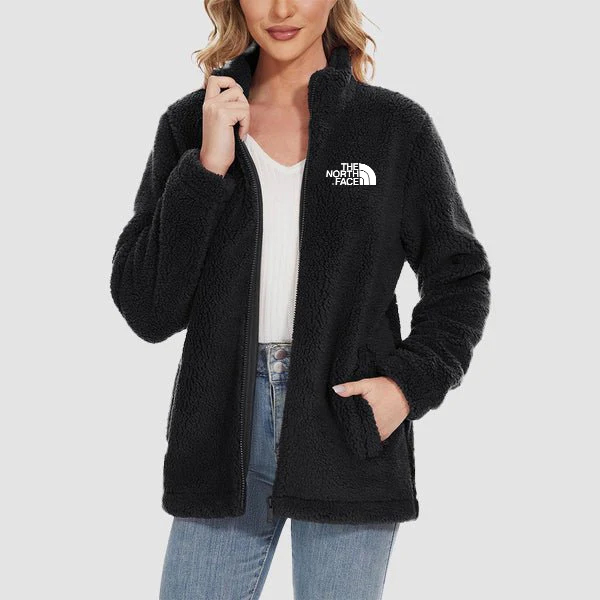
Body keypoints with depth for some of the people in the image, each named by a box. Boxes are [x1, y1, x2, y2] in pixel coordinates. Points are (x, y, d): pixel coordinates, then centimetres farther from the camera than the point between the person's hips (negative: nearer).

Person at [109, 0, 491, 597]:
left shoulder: (397, 127, 1)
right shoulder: (190, 125, 3)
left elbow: (460, 278, 9)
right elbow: (145, 309, -3)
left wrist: (411, 381, -7)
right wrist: (209, 168, -12)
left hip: (352, 425, 0)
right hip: (223, 433, 1)